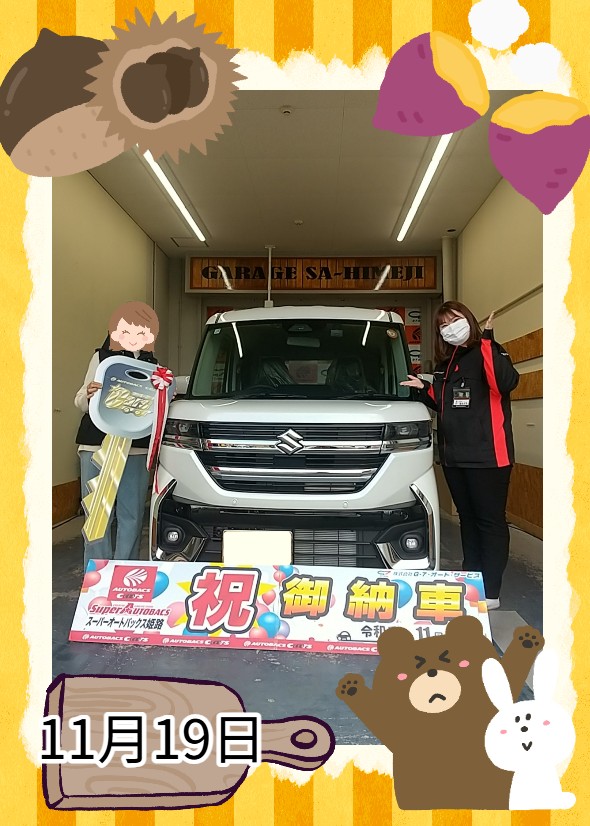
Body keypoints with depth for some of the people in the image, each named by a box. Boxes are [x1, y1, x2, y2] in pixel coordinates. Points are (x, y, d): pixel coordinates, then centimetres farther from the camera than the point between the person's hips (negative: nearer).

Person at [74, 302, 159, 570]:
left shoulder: (152, 365, 12)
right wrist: (88, 395, -17)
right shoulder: (102, 357, 5)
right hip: (95, 447, -2)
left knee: (131, 517, 4)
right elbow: (81, 403, 7)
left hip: (136, 450, 2)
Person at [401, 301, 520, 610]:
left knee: (490, 520, -1)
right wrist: (424, 390, 10)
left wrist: (487, 341, -24)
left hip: (487, 454, -8)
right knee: (468, 518, 16)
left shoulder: (488, 352, -5)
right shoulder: (445, 363, 17)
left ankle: (490, 592, 6)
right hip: (454, 455, 8)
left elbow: (506, 382, -26)